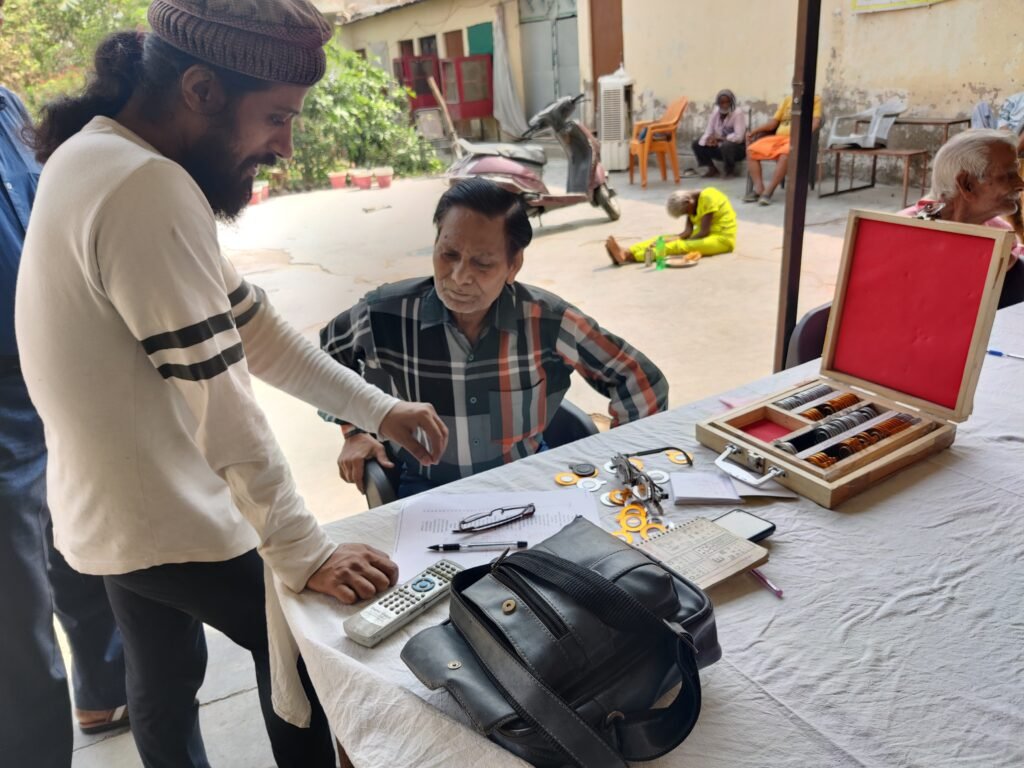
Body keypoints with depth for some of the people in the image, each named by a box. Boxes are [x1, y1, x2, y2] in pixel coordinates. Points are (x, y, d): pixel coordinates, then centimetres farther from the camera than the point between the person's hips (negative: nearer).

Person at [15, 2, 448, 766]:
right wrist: (306, 554, -20)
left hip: (116, 507, 9)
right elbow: (220, 398, -28)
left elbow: (245, 322, 5)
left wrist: (377, 408, 2)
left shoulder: (102, 158, 6)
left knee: (165, 681, 26)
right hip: (165, 519, -9)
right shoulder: (148, 188, -27)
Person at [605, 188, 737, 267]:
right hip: (705, 235, 8)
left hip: (722, 238, -8)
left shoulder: (708, 197, -18)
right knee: (664, 239, -11)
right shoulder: (691, 202, 7)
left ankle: (628, 256, -45)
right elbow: (688, 231, -3)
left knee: (679, 246, -29)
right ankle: (625, 252, -35)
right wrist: (675, 238, -21)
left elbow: (704, 232, -21)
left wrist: (678, 242, -18)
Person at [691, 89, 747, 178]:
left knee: (726, 145, -39)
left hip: (738, 148, -6)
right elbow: (708, 133, -5)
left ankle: (730, 171, -11)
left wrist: (719, 138, -21)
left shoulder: (738, 113, -19)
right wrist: (709, 140, -29)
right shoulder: (715, 113, -2)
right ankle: (712, 169, 8)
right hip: (721, 147, 6)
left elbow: (738, 137, -27)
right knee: (697, 144, -3)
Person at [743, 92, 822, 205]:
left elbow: (816, 121, -6)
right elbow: (773, 122, 17)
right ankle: (759, 188, -24)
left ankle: (768, 191, -36)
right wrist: (754, 131, 2)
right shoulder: (788, 99, 23)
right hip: (778, 137, 6)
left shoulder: (815, 99, 9)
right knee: (751, 150, -18)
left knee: (785, 154, -39)